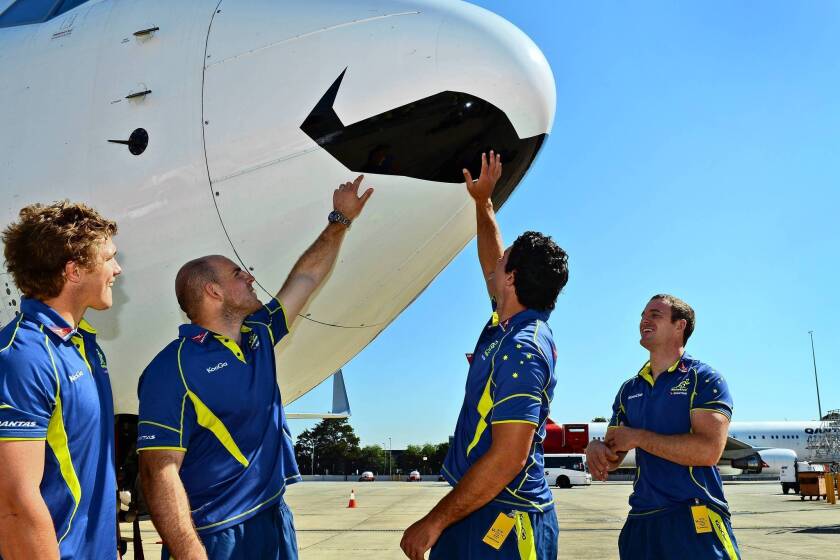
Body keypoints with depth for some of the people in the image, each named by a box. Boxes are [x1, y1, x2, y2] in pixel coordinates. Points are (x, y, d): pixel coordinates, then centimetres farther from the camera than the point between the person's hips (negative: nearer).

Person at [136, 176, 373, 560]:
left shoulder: (258, 335, 7)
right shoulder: (174, 368, -17)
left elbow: (307, 276, 19)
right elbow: (159, 473, -21)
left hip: (276, 524, 8)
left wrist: (340, 220, 23)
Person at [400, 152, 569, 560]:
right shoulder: (511, 324, 6)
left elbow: (509, 457, -27)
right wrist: (483, 201, 32)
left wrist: (434, 523, -23)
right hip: (485, 511, 9)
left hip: (503, 523, -9)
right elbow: (491, 264, 28)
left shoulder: (521, 351, -22)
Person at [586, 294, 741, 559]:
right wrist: (595, 448, -9)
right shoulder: (630, 389, 13)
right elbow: (612, 459, 15)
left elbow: (709, 451, -19)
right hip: (640, 520, 6)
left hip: (696, 520, -6)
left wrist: (637, 437, -12)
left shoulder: (704, 379, -5)